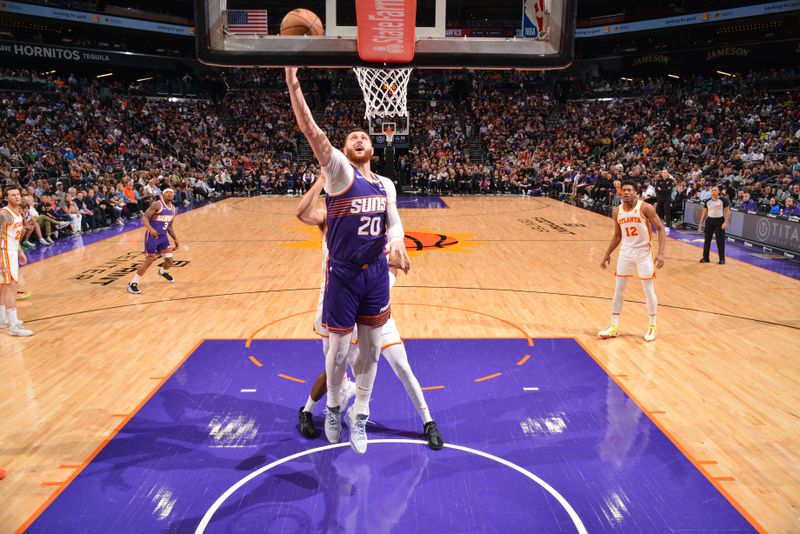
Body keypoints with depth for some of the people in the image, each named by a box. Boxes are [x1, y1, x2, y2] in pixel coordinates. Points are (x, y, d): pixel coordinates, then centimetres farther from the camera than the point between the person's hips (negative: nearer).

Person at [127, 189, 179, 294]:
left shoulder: (173, 209, 9)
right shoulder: (157, 205, -14)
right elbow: (144, 217, -23)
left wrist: (175, 238, 15)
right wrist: (151, 229, -38)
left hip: (163, 236, 7)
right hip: (152, 236, -7)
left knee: (169, 261, 6)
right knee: (148, 261, -8)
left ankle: (163, 272, 43)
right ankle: (132, 284, 3)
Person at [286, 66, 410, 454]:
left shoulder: (386, 185, 9)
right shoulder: (339, 172, -7)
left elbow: (394, 220, 16)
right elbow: (312, 132, -20)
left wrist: (397, 240, -8)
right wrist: (293, 85, -30)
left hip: (377, 273, 5)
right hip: (343, 275, -4)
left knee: (371, 346, 11)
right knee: (339, 349, 5)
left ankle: (360, 416, 30)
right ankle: (333, 408, 33)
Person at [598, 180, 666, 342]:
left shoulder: (646, 208, -14)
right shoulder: (617, 211, 1)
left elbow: (661, 229, -12)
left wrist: (661, 253, -21)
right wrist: (607, 254, 13)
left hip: (643, 252, -4)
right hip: (625, 252, 4)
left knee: (648, 290, 3)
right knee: (618, 289, 5)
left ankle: (652, 326, 20)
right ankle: (614, 327, 14)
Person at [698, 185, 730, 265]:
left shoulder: (723, 200, -7)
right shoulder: (707, 201, 5)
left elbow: (727, 211, -5)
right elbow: (704, 212, 12)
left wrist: (725, 222, -14)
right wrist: (701, 223, 7)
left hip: (719, 221, -4)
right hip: (709, 220, 4)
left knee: (720, 240, -1)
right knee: (707, 240, 5)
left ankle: (722, 259, 6)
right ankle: (705, 257, 13)